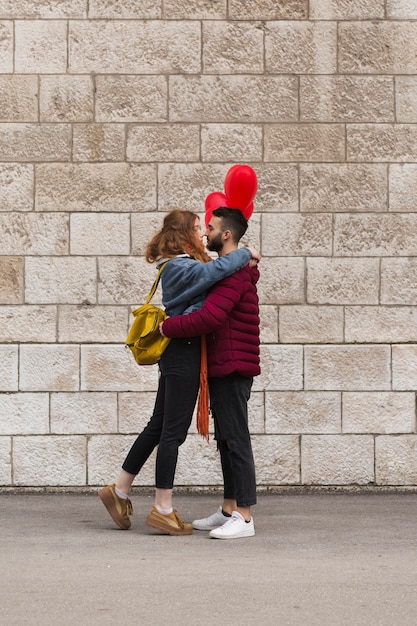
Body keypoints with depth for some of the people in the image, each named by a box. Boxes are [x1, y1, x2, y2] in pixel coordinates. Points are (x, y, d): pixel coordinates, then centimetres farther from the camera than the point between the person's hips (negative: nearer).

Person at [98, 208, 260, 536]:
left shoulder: (183, 265, 16)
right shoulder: (181, 267, -16)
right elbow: (217, 269, -29)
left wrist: (242, 258, 4)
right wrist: (246, 253, -15)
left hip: (178, 352, 10)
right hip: (183, 352, -10)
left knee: (159, 426, 16)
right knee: (173, 431, -4)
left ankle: (120, 490, 23)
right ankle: (163, 509, 2)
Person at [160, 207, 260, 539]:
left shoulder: (234, 272, -16)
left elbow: (209, 318, -27)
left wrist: (167, 327, -16)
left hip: (233, 370, -11)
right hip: (222, 369, 11)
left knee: (236, 439, -10)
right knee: (225, 440, 13)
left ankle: (244, 517, -9)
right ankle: (229, 510, 19)